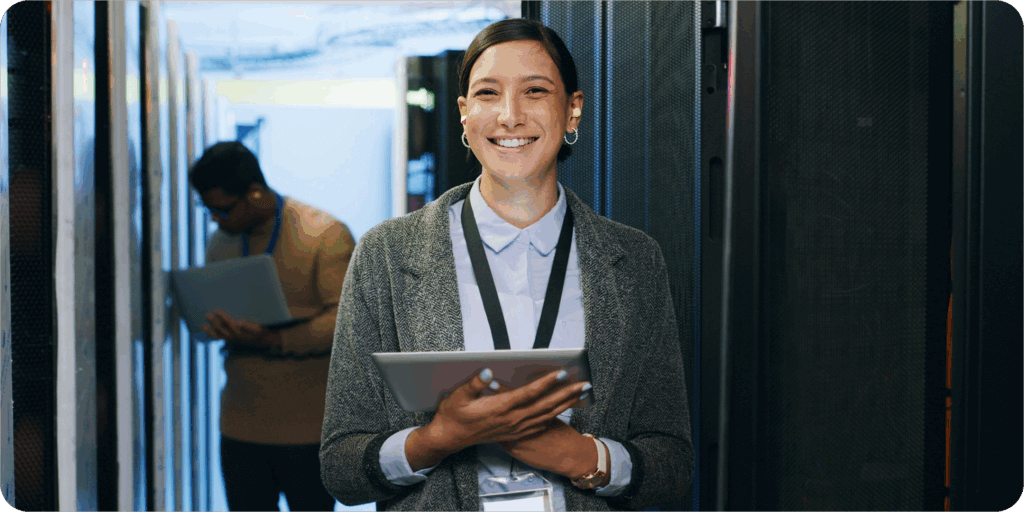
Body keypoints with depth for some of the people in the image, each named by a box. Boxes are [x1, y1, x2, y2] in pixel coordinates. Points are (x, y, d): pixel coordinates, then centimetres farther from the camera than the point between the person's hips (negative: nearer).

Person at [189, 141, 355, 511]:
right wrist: (212, 324, -5)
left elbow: (347, 317, -15)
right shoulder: (221, 242, 12)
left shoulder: (326, 235, -8)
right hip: (240, 422, 5)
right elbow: (204, 306, 20)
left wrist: (277, 340, -27)